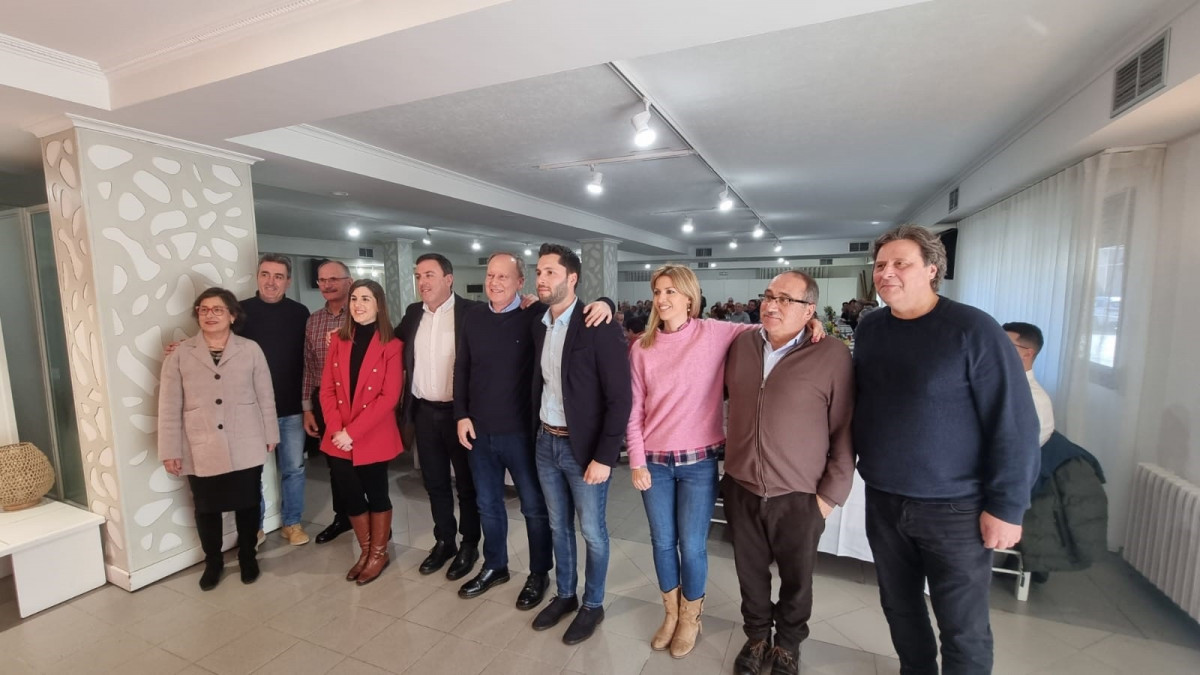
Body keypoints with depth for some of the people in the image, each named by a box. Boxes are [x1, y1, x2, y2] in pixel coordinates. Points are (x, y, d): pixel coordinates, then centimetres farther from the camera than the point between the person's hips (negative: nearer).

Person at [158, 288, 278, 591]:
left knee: (247, 505, 12)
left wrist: (270, 435, 5)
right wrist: (170, 450, -2)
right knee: (206, 509, 14)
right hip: (201, 451, 1)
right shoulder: (180, 355, -2)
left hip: (246, 448, 0)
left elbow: (265, 396, 2)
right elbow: (169, 407, -1)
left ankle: (247, 556, 33)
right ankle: (212, 562, 36)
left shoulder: (250, 350, -2)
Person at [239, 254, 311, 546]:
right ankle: (253, 526, 30)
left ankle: (292, 522, 26)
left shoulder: (300, 313, 1)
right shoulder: (241, 310, -2)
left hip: (291, 408, 1)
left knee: (294, 468, 10)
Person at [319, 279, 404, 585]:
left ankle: (379, 553, 32)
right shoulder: (338, 341, 6)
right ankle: (365, 551, 35)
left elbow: (389, 397, -15)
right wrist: (336, 429, -10)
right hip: (338, 439, 4)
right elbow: (327, 389, 3)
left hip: (373, 437, -4)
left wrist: (353, 431, -18)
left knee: (376, 494, 11)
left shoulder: (391, 345, -9)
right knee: (350, 497, 14)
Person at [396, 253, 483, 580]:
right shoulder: (413, 313, 7)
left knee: (466, 483, 11)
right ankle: (444, 541, 36)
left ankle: (469, 545, 28)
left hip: (459, 411, -5)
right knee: (434, 482, 18)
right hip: (424, 412, 5)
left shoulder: (471, 312, -11)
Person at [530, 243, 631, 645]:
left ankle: (593, 605, 34)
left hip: (583, 448, -6)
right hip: (546, 443, 6)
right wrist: (536, 432, 4)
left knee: (592, 531, 12)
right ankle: (564, 595, 41)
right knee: (559, 526, 20)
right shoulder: (539, 326, 4)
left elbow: (619, 398, -18)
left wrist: (604, 457, -18)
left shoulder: (598, 328, -17)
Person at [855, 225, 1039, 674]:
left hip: (953, 507, -4)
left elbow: (1014, 423, -13)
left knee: (963, 627, 11)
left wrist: (1006, 506, -13)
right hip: (882, 500, 5)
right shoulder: (869, 330, 1)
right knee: (899, 606, 20)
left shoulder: (973, 330, -14)